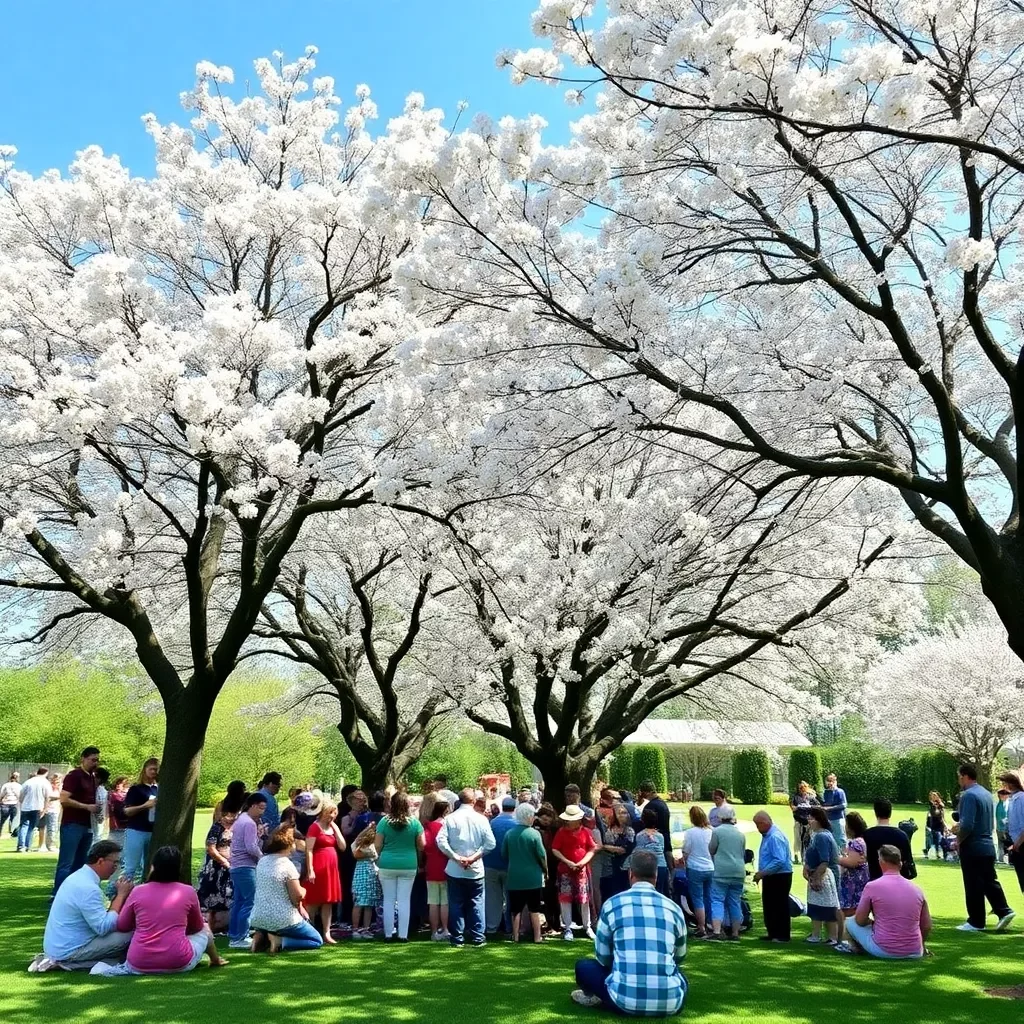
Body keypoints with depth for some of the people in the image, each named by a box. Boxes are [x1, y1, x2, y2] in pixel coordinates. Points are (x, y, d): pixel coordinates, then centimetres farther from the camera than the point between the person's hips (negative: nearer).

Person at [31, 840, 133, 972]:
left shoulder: (78, 876, 8)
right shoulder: (88, 888, -22)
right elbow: (103, 928, -24)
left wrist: (119, 895, 2)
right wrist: (121, 895, -17)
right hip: (68, 951, -10)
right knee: (127, 937, -21)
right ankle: (71, 964, -12)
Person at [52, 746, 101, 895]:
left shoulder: (92, 778, 15)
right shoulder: (73, 776, -10)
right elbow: (64, 800, -18)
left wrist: (96, 810, 8)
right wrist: (86, 807, -19)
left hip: (87, 826, 8)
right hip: (72, 825, -8)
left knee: (80, 863, 10)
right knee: (66, 863, -6)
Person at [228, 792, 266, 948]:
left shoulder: (240, 820, 18)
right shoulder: (250, 823, -15)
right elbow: (251, 847, -20)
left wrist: (258, 834, 8)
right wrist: (262, 857, -5)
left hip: (236, 866, 10)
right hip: (246, 867, -10)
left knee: (238, 902, 13)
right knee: (250, 902, -7)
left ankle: (233, 936, 16)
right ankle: (241, 938, -7)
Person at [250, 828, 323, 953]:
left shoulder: (262, 861, 7)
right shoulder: (287, 864, -16)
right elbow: (298, 896, -18)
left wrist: (299, 907, 10)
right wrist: (303, 890, 6)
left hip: (258, 919, 7)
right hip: (282, 920, -7)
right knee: (317, 941, 10)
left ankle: (262, 936, 10)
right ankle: (281, 941, -10)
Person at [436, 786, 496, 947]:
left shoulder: (450, 818, -5)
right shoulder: (481, 819, -4)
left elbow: (441, 841, -14)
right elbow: (490, 843, -9)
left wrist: (456, 857, -11)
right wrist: (474, 857, -7)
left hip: (454, 870, 0)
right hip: (475, 870, 0)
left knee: (456, 904, 9)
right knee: (476, 904, 10)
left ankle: (457, 938, 12)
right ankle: (477, 938, 10)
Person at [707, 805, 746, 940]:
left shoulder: (717, 831, -7)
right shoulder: (740, 833, 10)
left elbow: (711, 850, 1)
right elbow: (743, 853, 19)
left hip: (721, 871, -5)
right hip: (738, 872, 5)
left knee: (717, 901, -4)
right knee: (735, 902, 11)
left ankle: (716, 931, -14)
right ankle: (735, 933, 13)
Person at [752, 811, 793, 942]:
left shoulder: (775, 837, -22)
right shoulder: (767, 835, 9)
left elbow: (779, 861, -28)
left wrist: (762, 873, -23)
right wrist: (761, 873, 11)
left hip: (779, 877, -10)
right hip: (771, 877, 10)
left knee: (779, 907, 0)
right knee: (769, 906, 15)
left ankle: (782, 936, 10)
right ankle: (773, 934, 25)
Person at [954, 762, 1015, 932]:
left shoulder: (969, 795, -19)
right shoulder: (986, 793, 9)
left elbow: (967, 825, -25)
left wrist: (958, 840, -8)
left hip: (972, 848, -8)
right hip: (988, 845, 8)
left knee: (973, 886, 1)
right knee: (990, 881, 16)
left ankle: (976, 922, 9)